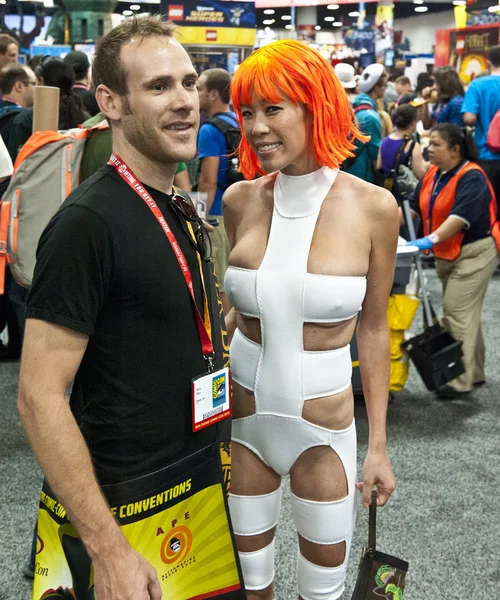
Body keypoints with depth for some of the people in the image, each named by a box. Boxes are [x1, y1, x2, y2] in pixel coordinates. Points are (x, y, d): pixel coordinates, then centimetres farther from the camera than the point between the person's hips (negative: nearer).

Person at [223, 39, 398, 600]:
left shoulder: (373, 207, -13)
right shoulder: (241, 200, -5)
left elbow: (373, 329, -4)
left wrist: (378, 443, -1)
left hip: (324, 428, -2)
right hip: (242, 420, 2)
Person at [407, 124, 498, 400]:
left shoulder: (471, 177, -19)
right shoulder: (433, 175, 5)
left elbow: (460, 217, -31)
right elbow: (413, 207, 6)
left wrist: (430, 239, -42)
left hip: (474, 252, -8)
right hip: (447, 253, 8)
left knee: (458, 313, -12)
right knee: (465, 313, 15)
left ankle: (460, 380, -6)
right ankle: (475, 373, 27)